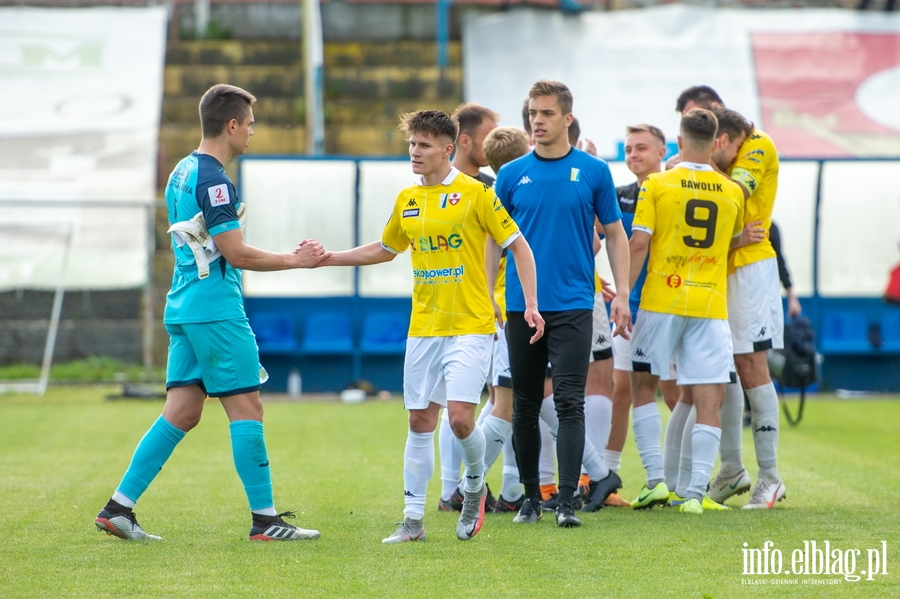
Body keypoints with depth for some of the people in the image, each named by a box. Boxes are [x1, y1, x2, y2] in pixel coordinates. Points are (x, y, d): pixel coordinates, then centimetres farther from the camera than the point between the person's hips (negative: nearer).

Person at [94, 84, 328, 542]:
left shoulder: (182, 172, 15)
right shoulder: (213, 179, -15)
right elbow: (237, 254, -17)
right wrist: (295, 260, -6)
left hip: (184, 309, 9)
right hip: (216, 310, -9)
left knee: (182, 411, 8)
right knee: (246, 408, -3)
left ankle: (119, 506, 4)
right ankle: (264, 519, 0)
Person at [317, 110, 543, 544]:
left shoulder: (475, 194, -6)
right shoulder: (406, 200, 10)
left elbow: (518, 245, -3)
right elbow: (385, 249, 25)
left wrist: (531, 305, -11)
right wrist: (328, 259, 16)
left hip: (470, 326, -5)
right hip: (423, 328, 5)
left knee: (460, 417, -14)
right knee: (420, 421, 5)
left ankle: (475, 485, 16)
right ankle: (413, 519, 10)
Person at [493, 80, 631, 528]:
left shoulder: (593, 172, 2)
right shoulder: (512, 175, 6)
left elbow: (615, 235, 7)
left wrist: (622, 296, -1)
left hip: (573, 306, -2)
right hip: (521, 306, 2)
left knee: (569, 402, -9)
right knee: (525, 406, 8)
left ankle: (567, 501, -11)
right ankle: (530, 496, 18)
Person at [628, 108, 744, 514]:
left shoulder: (656, 185, -2)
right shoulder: (732, 192, 7)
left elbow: (638, 244, -7)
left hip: (662, 302, -1)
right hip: (711, 305, 1)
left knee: (643, 385, 14)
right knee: (709, 400, 1)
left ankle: (656, 479, 6)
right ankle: (696, 492, -6)